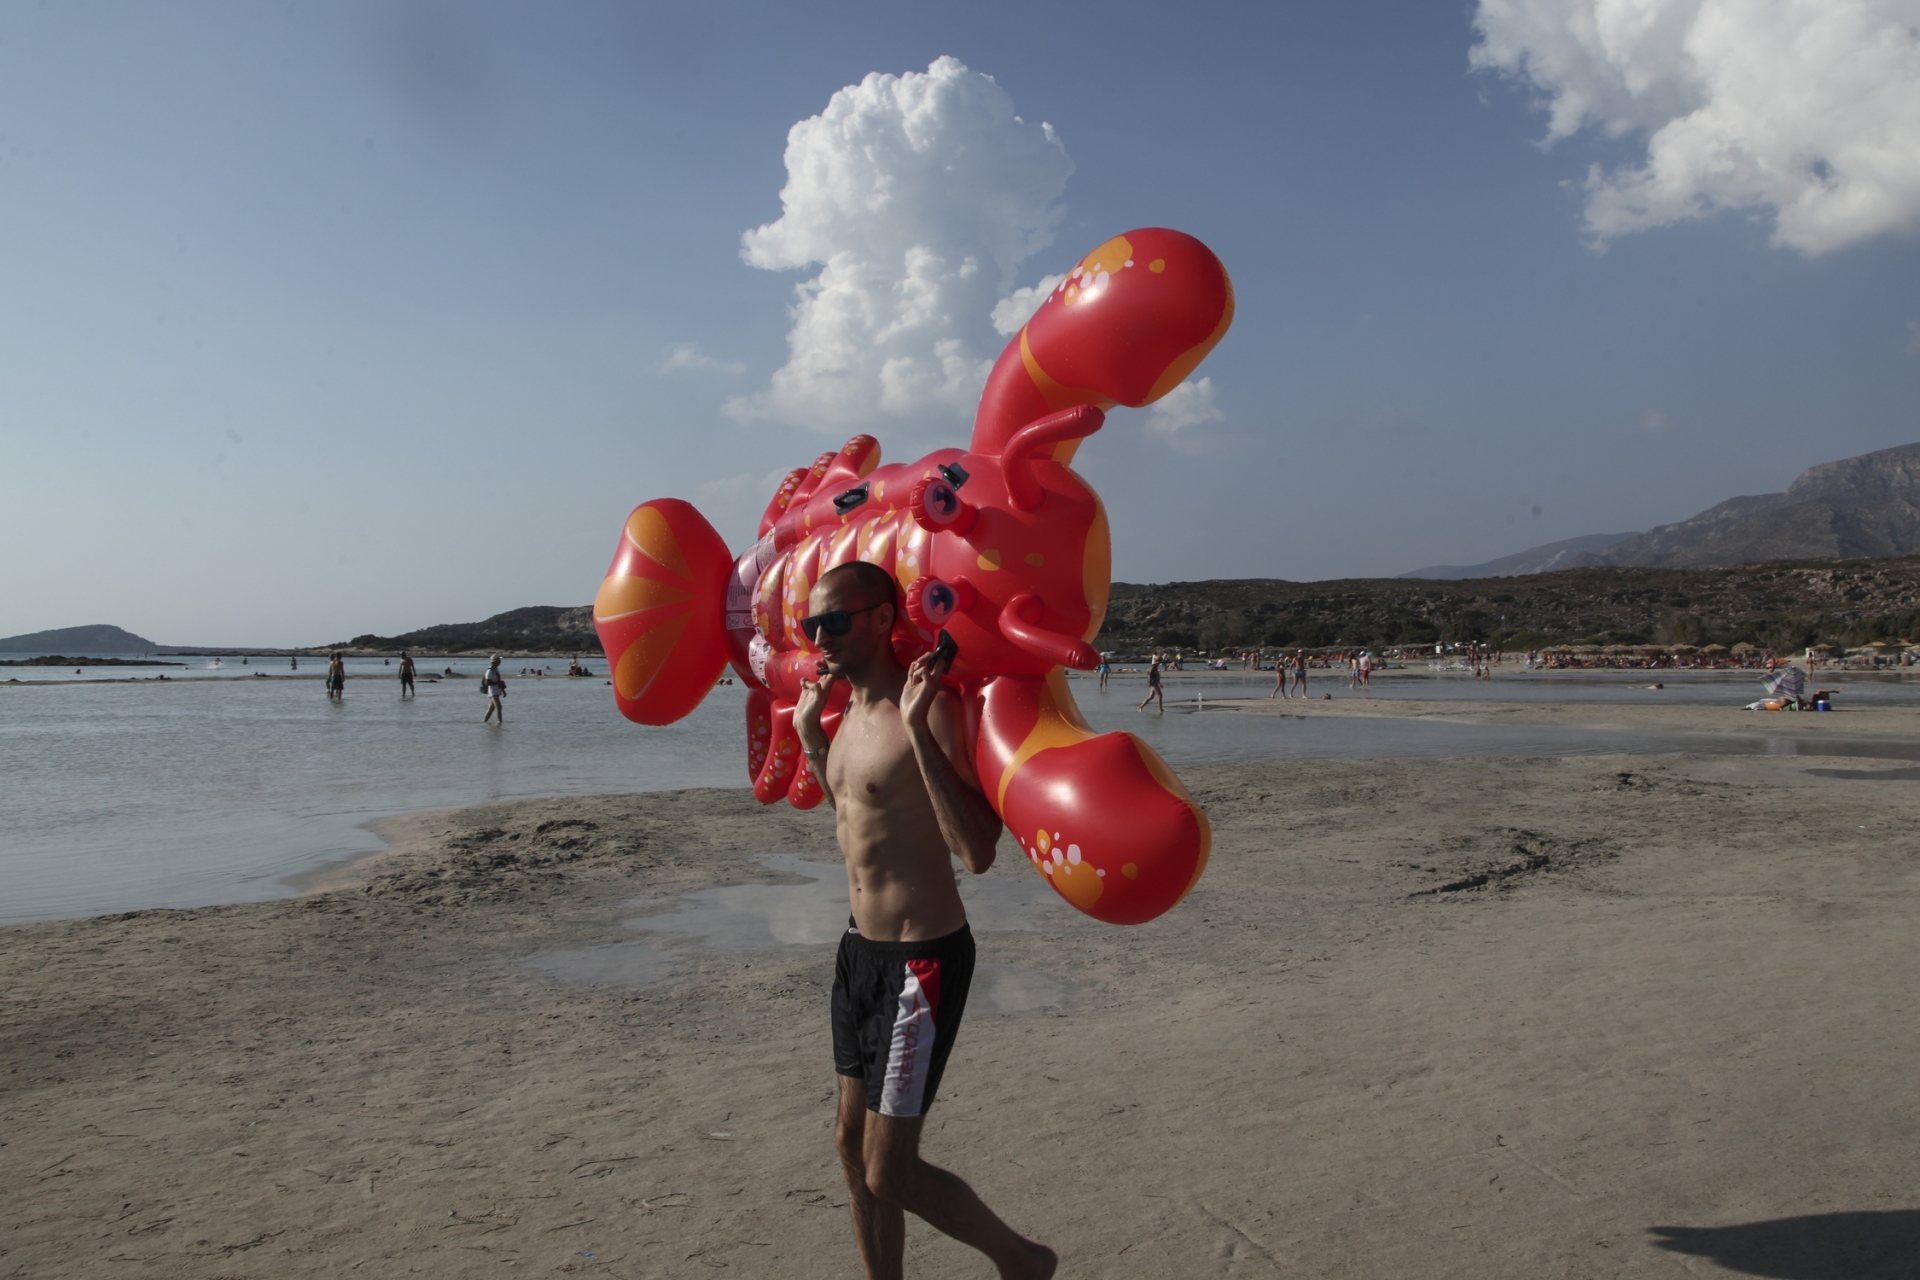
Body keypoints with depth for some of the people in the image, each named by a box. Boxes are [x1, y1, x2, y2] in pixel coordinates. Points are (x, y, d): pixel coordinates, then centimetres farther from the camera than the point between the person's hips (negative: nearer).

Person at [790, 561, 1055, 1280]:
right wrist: (810, 736, 15)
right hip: (860, 950, 9)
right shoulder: (851, 710, 8)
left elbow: (977, 853, -28)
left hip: (923, 960, -9)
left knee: (888, 1172, 1)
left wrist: (919, 728, -32)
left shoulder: (929, 709, -20)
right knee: (851, 1144, 18)